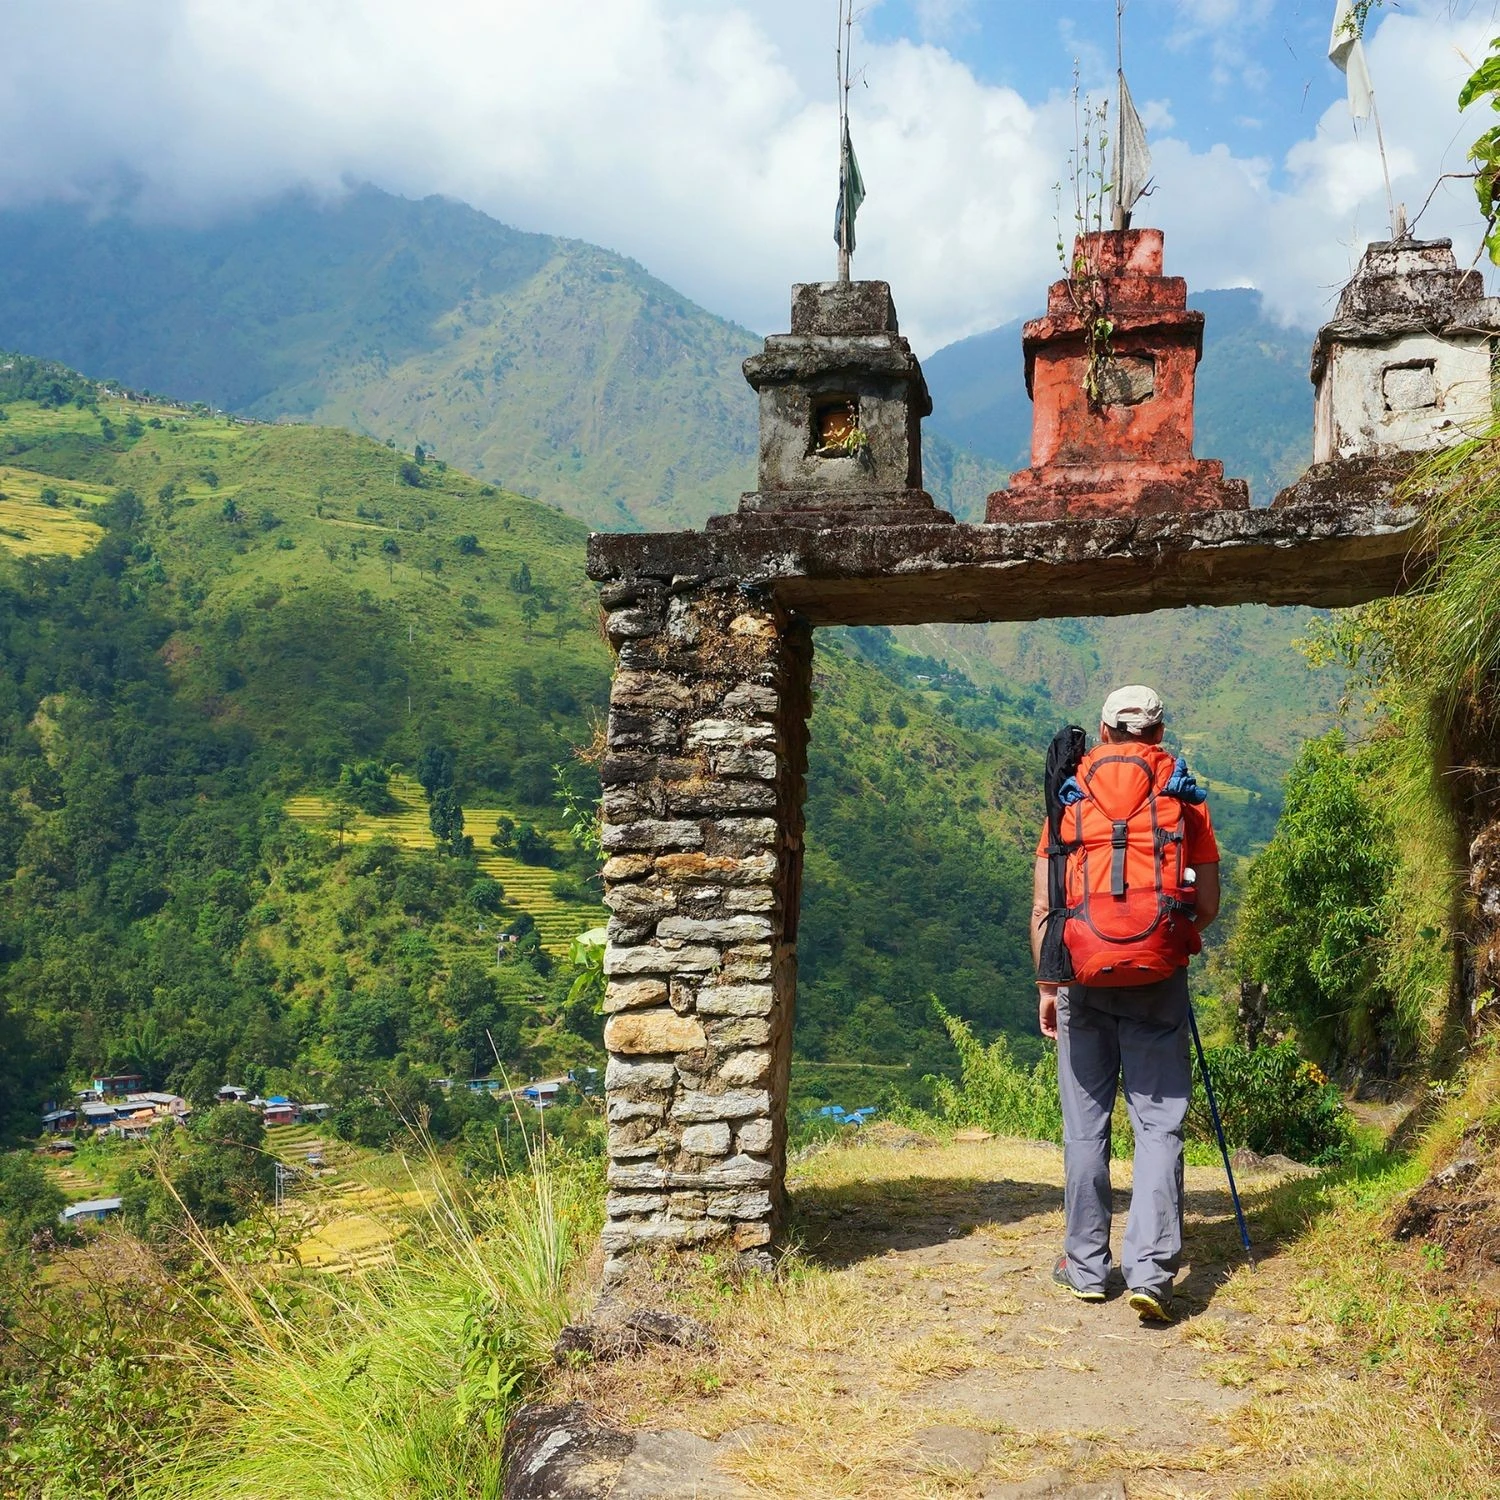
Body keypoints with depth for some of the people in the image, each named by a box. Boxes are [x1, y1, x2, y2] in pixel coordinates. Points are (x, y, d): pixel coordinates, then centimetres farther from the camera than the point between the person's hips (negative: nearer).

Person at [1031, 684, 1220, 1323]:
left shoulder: (1069, 797, 10)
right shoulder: (1186, 797, 8)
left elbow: (1042, 906, 6)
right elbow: (1208, 906, 6)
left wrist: (1045, 986, 12)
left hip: (1081, 976, 1)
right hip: (1158, 980, -1)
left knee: (1085, 1124, 9)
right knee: (1159, 1122, 2)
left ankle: (1086, 1265, 18)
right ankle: (1149, 1269, -7)